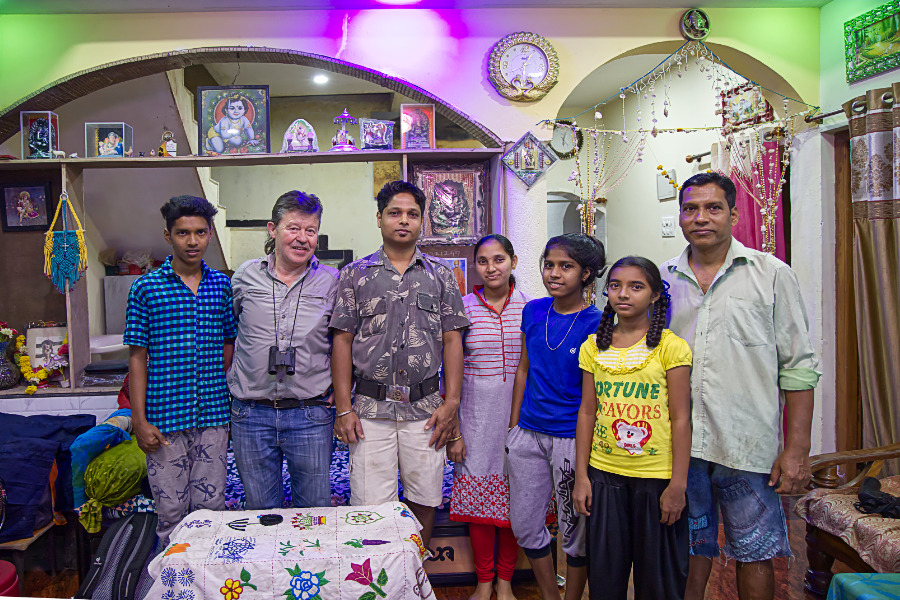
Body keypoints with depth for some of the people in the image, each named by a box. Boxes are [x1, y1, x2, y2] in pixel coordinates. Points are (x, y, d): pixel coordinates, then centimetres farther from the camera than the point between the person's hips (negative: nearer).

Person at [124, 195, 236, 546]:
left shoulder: (222, 286, 6)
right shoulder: (146, 288, -2)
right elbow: (137, 358, -1)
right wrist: (140, 420, -6)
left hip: (214, 415, 2)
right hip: (165, 417, -2)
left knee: (212, 506, 10)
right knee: (170, 511, 6)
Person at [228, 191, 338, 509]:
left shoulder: (331, 281, 0)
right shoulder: (245, 276, 3)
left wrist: (338, 391, 3)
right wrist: (233, 382, 13)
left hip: (311, 416, -1)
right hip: (250, 414, 1)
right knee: (261, 513, 14)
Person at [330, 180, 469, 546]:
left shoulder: (440, 275, 9)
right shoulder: (356, 274, 6)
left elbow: (452, 340, 6)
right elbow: (343, 341, 2)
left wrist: (451, 403, -2)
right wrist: (344, 409, -4)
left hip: (426, 407, 1)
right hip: (371, 407, -1)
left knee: (423, 502, 9)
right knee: (371, 506, 1)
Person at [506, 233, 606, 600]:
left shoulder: (596, 323, -12)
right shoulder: (533, 311, 3)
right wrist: (514, 424, 11)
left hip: (572, 438, -5)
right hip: (528, 433, 5)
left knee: (575, 530, 11)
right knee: (524, 526, 14)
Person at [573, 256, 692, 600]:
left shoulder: (670, 347, -6)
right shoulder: (593, 347, 4)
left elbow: (681, 419, -6)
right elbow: (587, 413, 6)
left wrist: (678, 484, -9)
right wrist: (581, 476, 4)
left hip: (657, 476, -3)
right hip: (603, 474, 3)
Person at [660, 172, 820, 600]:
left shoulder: (772, 274, -1)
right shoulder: (663, 279, 7)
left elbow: (799, 367, -3)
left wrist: (797, 450, -7)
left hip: (748, 447, -2)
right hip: (678, 443, 3)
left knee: (754, 554, 10)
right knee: (690, 548, 16)